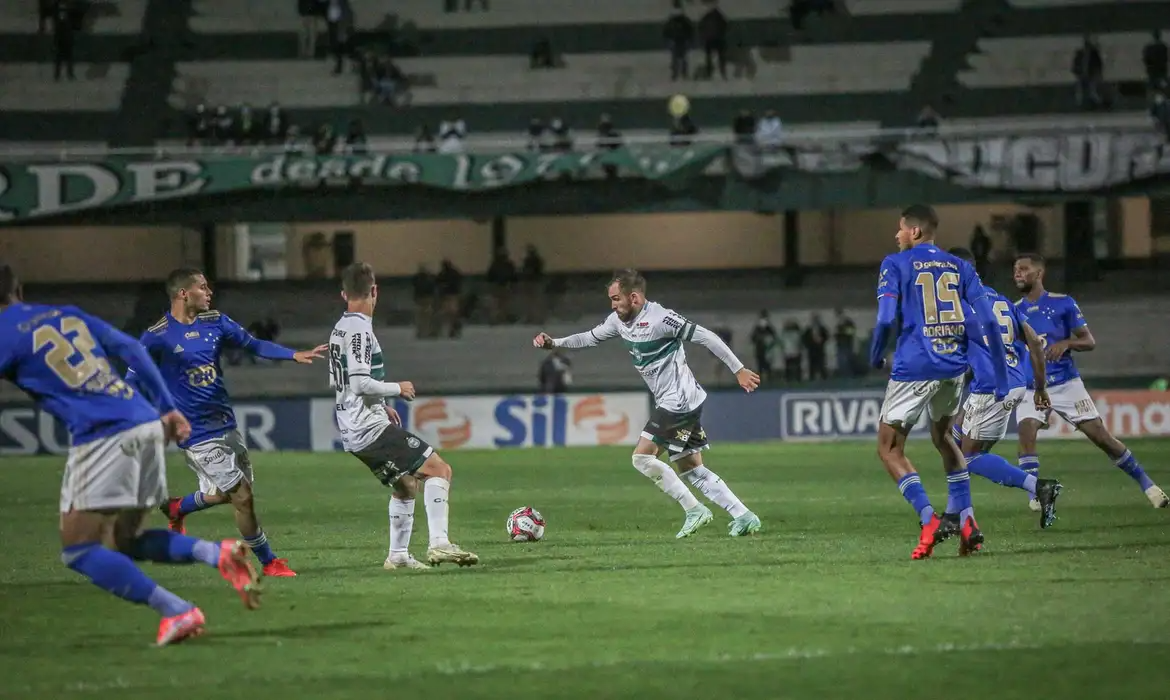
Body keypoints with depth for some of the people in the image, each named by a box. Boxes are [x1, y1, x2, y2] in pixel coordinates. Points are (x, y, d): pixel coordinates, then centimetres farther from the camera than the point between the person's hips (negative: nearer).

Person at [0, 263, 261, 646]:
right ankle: (219, 553, -3)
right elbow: (133, 350, 19)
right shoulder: (68, 315, 20)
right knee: (128, 541, 19)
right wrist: (167, 407, 21)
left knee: (78, 550, -1)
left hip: (102, 436, -8)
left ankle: (178, 612, -12)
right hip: (148, 425, 8)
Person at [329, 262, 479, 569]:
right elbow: (360, 382, -23)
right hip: (371, 428, -10)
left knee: (406, 485, 22)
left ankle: (398, 555, 22)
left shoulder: (339, 328, 14)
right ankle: (439, 543, -19)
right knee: (439, 470, -10)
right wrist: (397, 389, -8)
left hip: (352, 433, 10)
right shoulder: (359, 329, -15)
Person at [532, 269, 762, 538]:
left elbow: (705, 337, -18)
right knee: (692, 469, 9)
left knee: (643, 457, -10)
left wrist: (739, 370, -17)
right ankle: (744, 516, 9)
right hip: (670, 402, 9)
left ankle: (694, 510, -7)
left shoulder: (659, 319, -19)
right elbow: (590, 338, 20)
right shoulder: (619, 320, 7)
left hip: (679, 401, -9)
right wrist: (554, 343, 7)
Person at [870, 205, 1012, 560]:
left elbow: (886, 319, -13)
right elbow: (988, 321, 5)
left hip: (914, 368, -5)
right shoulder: (960, 267, 12)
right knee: (942, 437, 27)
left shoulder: (895, 264, 0)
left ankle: (929, 520, -13)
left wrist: (876, 356, 7)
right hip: (955, 366, 5)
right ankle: (965, 520, 17)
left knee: (889, 448, 6)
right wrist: (1002, 381, 8)